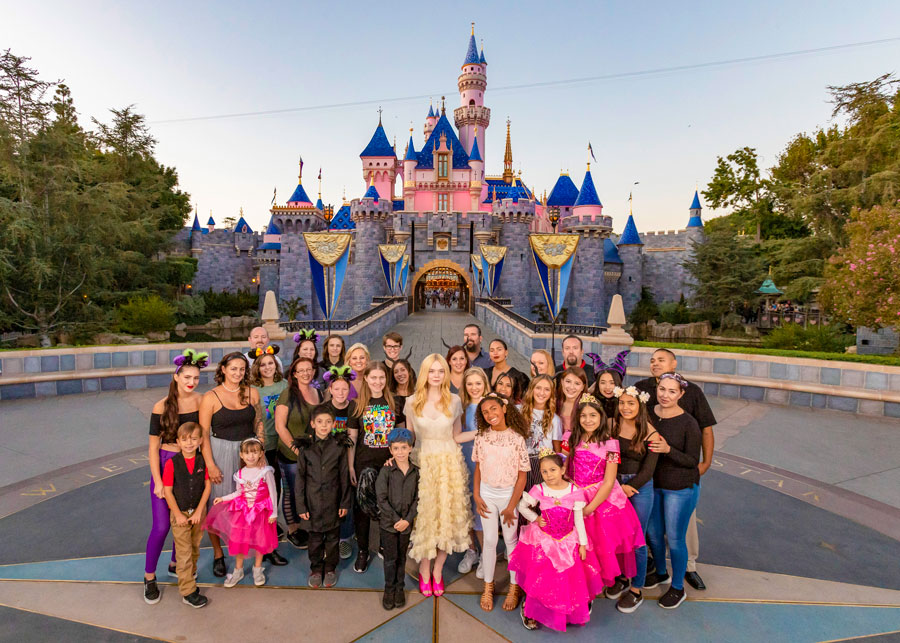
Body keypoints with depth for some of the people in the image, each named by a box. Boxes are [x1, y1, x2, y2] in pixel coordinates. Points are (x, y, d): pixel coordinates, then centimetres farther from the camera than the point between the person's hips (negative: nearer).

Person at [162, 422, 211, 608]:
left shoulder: (202, 461, -9)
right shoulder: (172, 463, -17)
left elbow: (207, 486, -4)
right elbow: (167, 491, -12)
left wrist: (199, 511, -9)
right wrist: (178, 515, -12)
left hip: (198, 511, 3)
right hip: (179, 513, -3)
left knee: (195, 547, 19)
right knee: (184, 552, 1)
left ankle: (191, 573, 44)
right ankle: (188, 591, 10)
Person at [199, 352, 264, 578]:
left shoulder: (251, 393, 1)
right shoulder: (210, 397, -8)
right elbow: (203, 434, -7)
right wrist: (210, 465, -11)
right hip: (220, 453, -2)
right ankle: (218, 554, 26)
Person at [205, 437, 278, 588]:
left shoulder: (266, 472, -14)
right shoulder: (240, 474, -1)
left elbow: (273, 493, -10)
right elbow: (238, 493, 13)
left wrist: (274, 513, -10)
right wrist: (223, 498, 6)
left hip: (261, 511, -3)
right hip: (243, 510, 3)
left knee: (260, 540, 7)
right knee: (238, 540, 6)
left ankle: (257, 569, 30)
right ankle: (238, 571, 28)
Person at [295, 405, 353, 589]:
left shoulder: (339, 446, -5)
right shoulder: (305, 447, -5)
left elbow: (344, 476, 0)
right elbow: (300, 477, -1)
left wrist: (345, 502, 1)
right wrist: (301, 505, -2)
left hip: (333, 498, 0)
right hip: (313, 499, 0)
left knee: (332, 535, 11)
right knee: (315, 535, 10)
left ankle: (330, 568, 31)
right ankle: (316, 569, 31)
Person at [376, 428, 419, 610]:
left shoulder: (416, 472, -3)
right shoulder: (386, 471, -10)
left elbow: (417, 499, -2)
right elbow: (381, 498, -11)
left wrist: (407, 519, -11)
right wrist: (396, 519, -13)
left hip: (407, 522, 2)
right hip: (388, 522, -2)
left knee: (401, 557, 14)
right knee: (390, 558, 5)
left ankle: (399, 588, 30)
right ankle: (389, 590, 23)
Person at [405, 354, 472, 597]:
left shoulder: (454, 401, 1)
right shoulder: (412, 402, 0)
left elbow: (456, 435, 10)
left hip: (449, 464, 1)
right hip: (423, 463, -1)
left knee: (447, 516, 5)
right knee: (424, 517, 3)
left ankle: (438, 570, 23)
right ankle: (424, 571, 22)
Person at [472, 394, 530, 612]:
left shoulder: (517, 438, -14)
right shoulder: (481, 437, -6)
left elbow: (522, 476, -10)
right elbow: (478, 468, 5)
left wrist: (511, 506, -10)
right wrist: (476, 496, 0)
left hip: (509, 494, -2)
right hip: (487, 493, 2)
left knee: (511, 540, 10)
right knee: (490, 540, 10)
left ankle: (514, 587, 28)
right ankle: (488, 586, 28)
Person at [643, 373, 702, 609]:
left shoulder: (688, 423, -19)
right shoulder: (648, 414, -5)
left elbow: (693, 460, -15)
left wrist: (668, 450, -29)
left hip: (681, 488, -5)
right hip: (652, 483, 5)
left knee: (674, 538, 7)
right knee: (653, 532, 18)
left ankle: (678, 588, 29)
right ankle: (661, 572, 44)